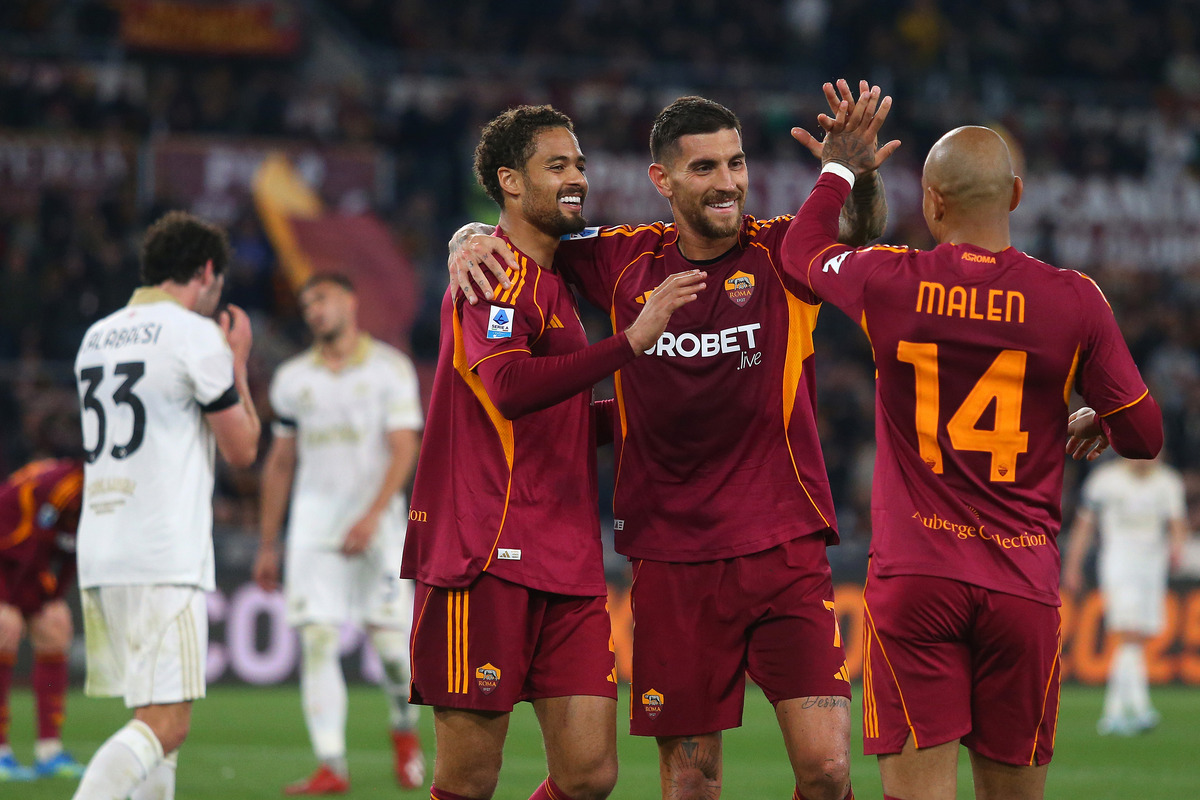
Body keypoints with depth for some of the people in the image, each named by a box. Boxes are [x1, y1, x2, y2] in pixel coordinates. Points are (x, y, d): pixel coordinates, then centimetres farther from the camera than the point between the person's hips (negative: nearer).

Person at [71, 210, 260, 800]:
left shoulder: (97, 337, 16)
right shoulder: (197, 337, -5)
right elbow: (242, 449, 0)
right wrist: (238, 363, 13)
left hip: (99, 554, 8)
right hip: (165, 559, -8)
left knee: (156, 720, 14)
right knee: (164, 725, -11)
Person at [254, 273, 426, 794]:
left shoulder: (390, 369, 0)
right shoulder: (292, 379, 12)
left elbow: (404, 449, -7)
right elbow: (280, 463, 17)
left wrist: (372, 515, -19)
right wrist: (267, 545, 15)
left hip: (376, 520, -3)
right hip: (313, 525, 3)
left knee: (388, 635, -6)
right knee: (317, 641, -8)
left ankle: (405, 731, 23)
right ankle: (330, 767, -9)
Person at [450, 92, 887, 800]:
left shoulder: (783, 253, 0)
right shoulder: (627, 261, 6)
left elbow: (864, 230, -18)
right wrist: (477, 241, 0)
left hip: (783, 552, -2)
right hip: (670, 561, 2)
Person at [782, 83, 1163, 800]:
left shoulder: (888, 283, -2)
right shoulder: (1074, 301, -4)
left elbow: (803, 251, 21)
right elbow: (1144, 436, 4)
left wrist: (841, 171, 36)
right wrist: (1094, 425, 26)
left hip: (913, 578, -1)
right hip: (1023, 585, 1)